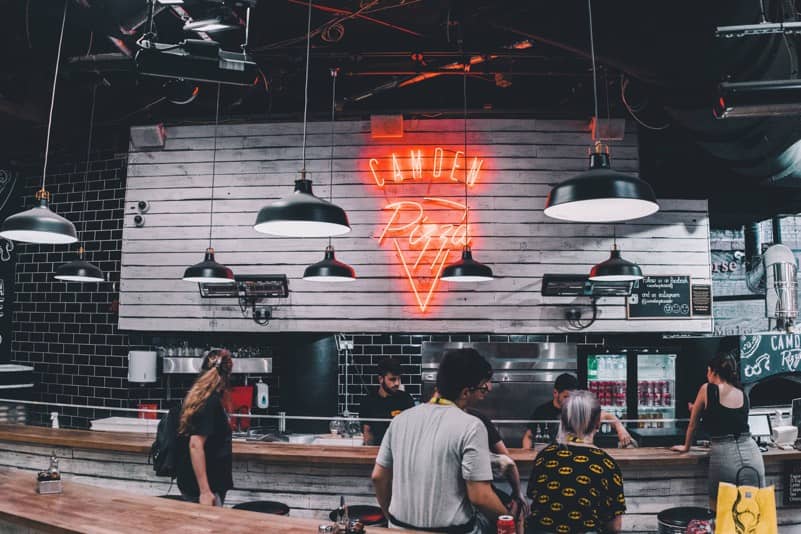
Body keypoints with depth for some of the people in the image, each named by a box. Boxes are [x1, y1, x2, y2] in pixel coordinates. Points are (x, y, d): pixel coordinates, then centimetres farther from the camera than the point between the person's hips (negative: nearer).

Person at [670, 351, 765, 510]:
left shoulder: (707, 389, 1)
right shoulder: (743, 394, 13)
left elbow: (693, 423, 13)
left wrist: (686, 447, 29)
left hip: (724, 457, -4)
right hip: (751, 453, 4)